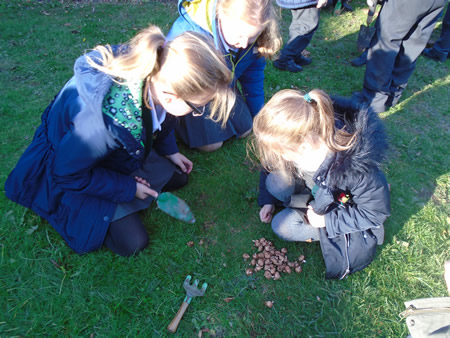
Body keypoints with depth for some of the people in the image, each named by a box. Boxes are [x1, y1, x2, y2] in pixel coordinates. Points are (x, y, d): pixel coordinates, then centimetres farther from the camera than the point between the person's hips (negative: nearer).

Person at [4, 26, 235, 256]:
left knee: (177, 178, 9)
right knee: (132, 242, -8)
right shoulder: (97, 124, -45)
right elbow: (68, 174, -24)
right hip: (72, 165, -6)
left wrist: (169, 150, 4)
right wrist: (128, 188, -19)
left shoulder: (157, 75, -27)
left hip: (125, 149, 6)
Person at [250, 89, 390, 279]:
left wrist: (327, 220, -21)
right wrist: (267, 200, -2)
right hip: (317, 194, 5)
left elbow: (377, 211, -23)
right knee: (275, 182, -22)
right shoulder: (296, 147, -28)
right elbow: (271, 164, -5)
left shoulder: (357, 170, -42)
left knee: (282, 226, -16)